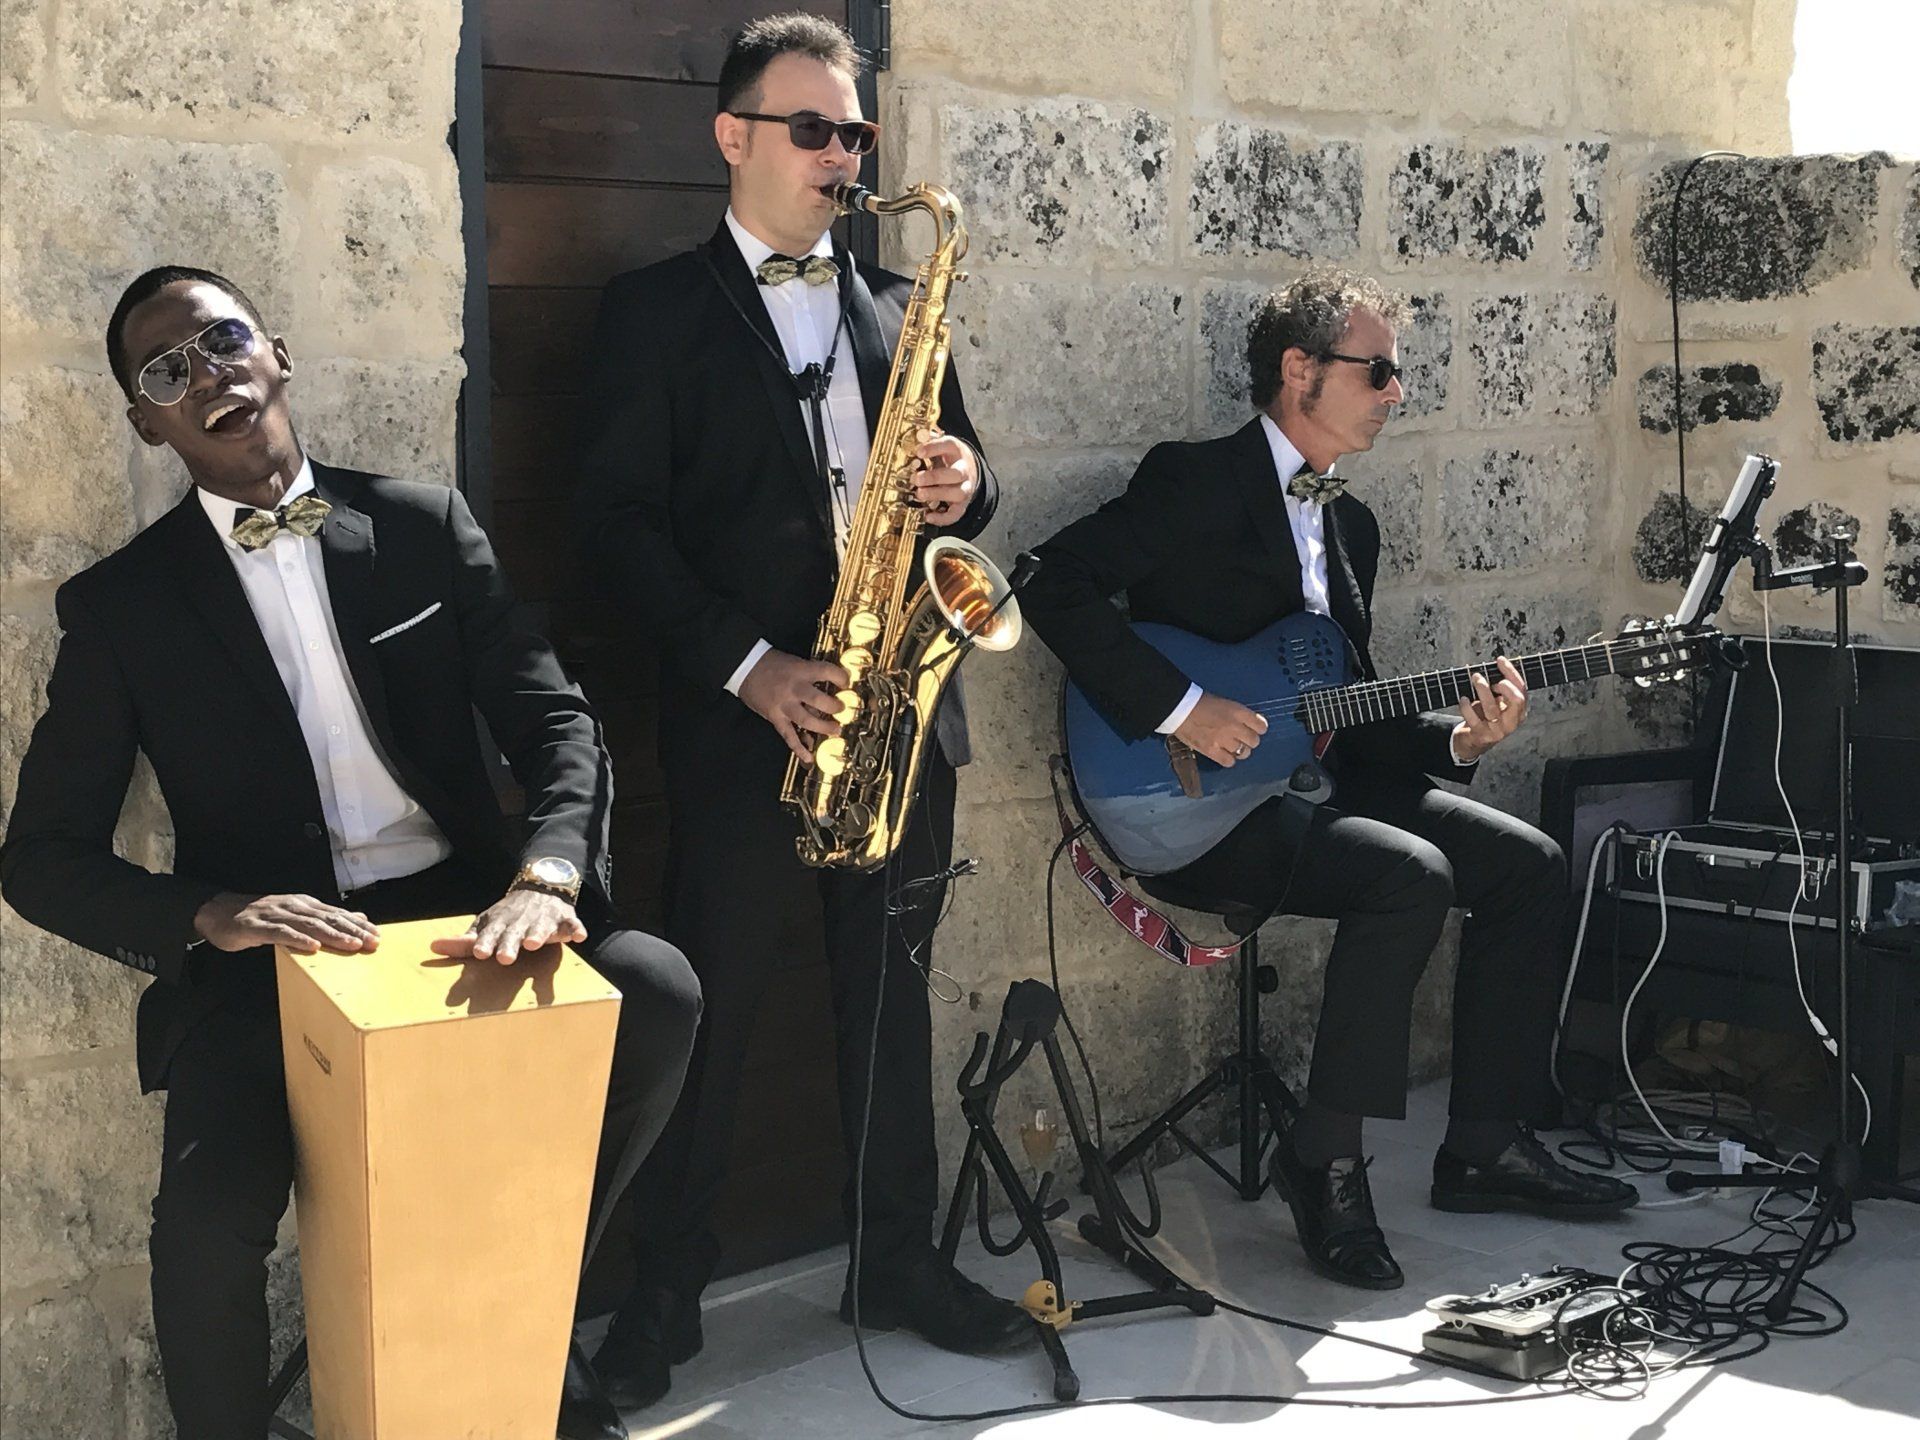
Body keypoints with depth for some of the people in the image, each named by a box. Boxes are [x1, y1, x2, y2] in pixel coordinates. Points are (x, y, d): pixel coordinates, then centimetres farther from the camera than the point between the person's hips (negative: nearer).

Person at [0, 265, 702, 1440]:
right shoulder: (121, 603, 3)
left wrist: (546, 877, -23)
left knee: (657, 993, -25)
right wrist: (212, 916, -20)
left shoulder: (425, 524, 7)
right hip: (264, 952, -2)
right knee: (213, 1219, -30)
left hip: (456, 906, 2)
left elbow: (557, 721, -1)